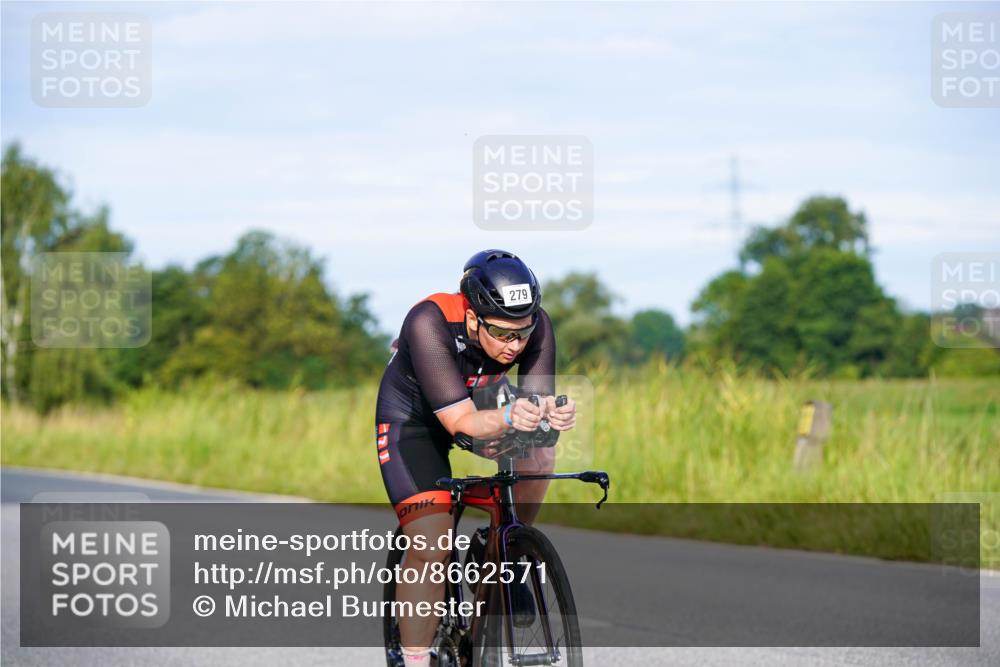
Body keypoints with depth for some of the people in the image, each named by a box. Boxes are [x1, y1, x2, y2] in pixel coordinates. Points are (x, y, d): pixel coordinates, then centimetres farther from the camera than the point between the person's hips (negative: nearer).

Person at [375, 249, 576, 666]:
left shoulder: (535, 324, -26)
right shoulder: (430, 323, -37)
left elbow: (537, 398, -28)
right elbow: (461, 421, -40)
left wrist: (554, 414, -51)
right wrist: (508, 417, -59)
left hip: (481, 402, 4)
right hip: (414, 418, -4)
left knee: (537, 452, -26)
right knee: (430, 546, -18)